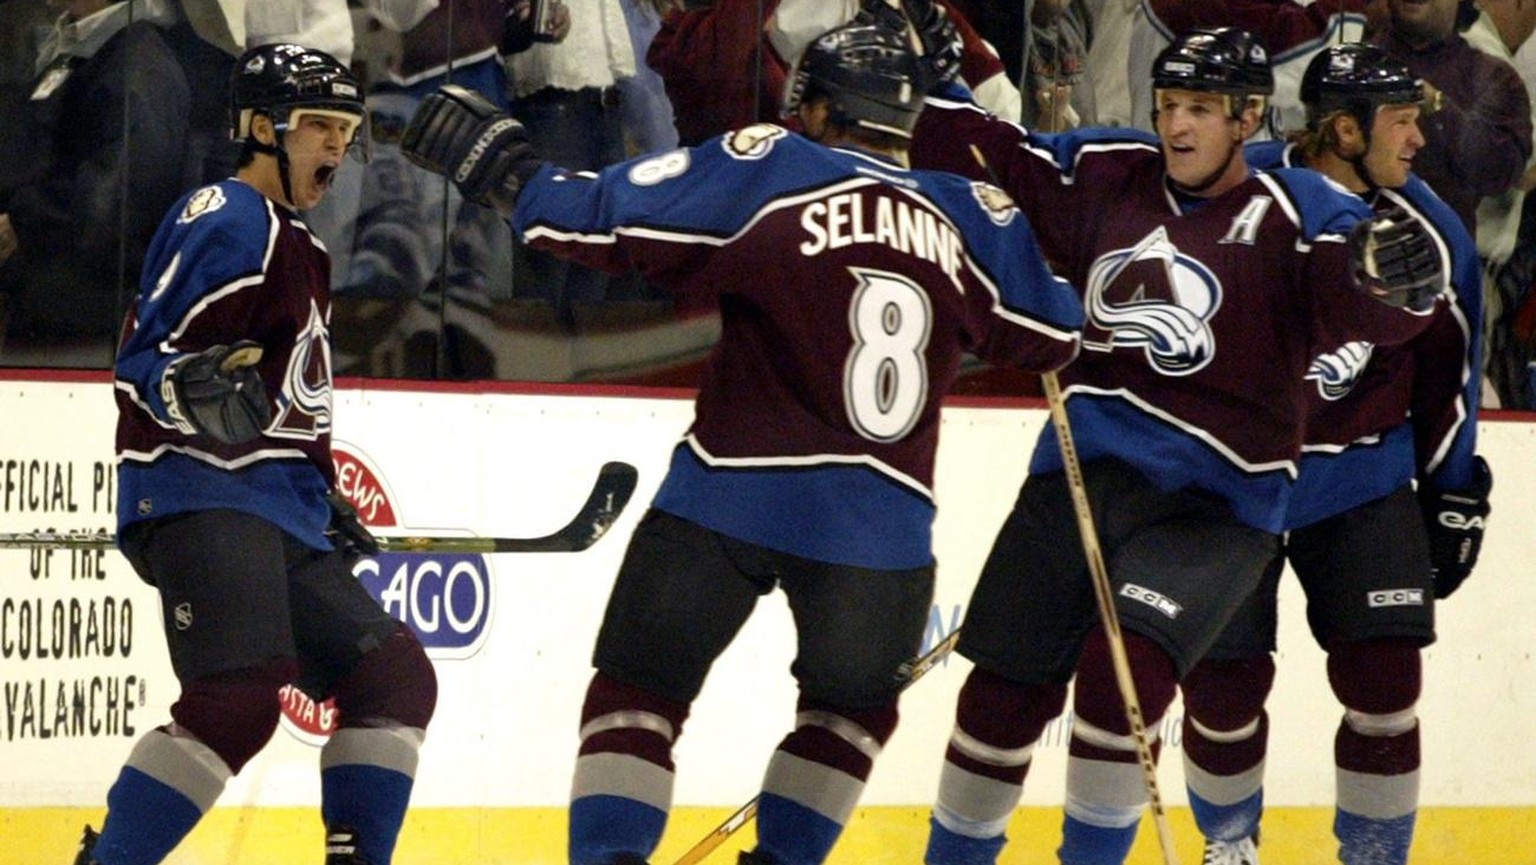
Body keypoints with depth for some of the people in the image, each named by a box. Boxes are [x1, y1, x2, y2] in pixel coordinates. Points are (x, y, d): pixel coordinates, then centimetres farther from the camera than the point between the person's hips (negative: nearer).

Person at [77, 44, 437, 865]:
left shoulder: (293, 243, 23)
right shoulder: (229, 222, -8)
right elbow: (144, 356, -15)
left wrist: (319, 495, 29)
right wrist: (193, 391, -35)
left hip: (277, 516, 11)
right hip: (201, 501, -11)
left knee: (394, 677, 7)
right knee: (236, 703, -25)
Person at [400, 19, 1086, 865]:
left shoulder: (765, 169, -1)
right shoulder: (972, 216, 9)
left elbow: (603, 216, -5)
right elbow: (1054, 338, 19)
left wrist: (498, 161, 11)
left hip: (731, 499, -3)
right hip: (882, 521, 3)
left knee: (638, 689, 7)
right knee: (853, 706, 26)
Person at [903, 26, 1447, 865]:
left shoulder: (1293, 213, -8)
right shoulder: (1103, 174, 6)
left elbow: (1378, 306, -23)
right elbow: (983, 158, 15)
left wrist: (1393, 269, -46)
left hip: (1212, 502, -4)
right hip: (1081, 472, 4)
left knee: (1123, 667, -23)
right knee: (1006, 687, 5)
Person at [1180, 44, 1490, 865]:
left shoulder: (1430, 235, -4)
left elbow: (1447, 374, 8)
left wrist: (1455, 497, 10)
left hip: (1362, 481, 2)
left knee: (1383, 679, -6)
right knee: (1224, 681, 1)